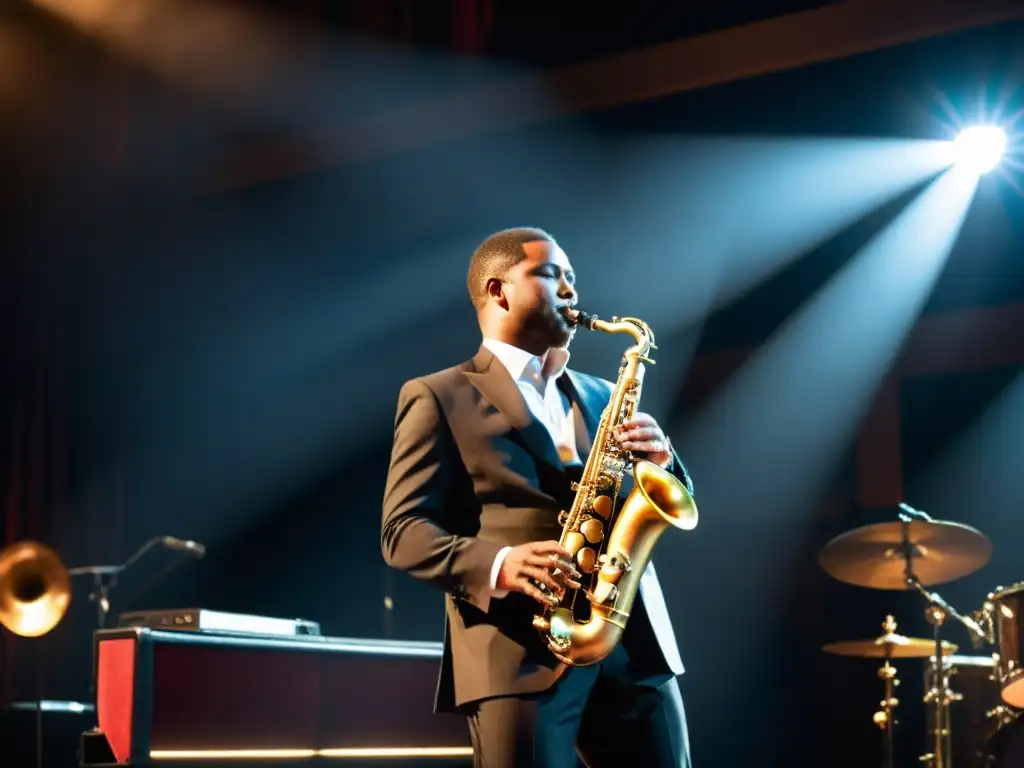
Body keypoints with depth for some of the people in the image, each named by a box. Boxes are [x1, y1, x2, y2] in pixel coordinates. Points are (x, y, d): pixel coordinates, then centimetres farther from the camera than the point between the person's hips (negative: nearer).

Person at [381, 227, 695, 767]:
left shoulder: (600, 397, 24)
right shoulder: (437, 397, 6)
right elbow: (402, 531, -3)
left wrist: (659, 461, -1)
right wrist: (498, 564, -20)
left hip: (635, 647, 5)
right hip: (519, 655, -5)